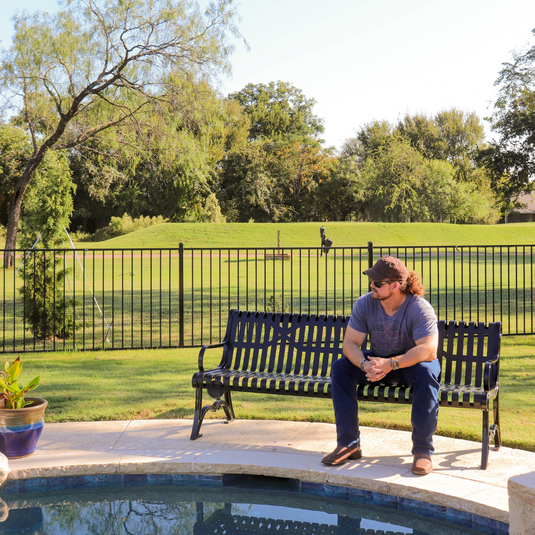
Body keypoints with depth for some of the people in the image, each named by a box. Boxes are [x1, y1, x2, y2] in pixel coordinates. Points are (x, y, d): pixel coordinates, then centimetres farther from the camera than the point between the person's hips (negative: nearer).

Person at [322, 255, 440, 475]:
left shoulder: (420, 308, -23)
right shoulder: (364, 304, -11)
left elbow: (428, 350, -33)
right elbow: (350, 343, -13)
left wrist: (391, 364, -41)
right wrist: (364, 364, -35)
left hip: (411, 364, -4)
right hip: (378, 361, 4)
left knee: (426, 373, -38)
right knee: (339, 368, -20)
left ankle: (422, 450, -27)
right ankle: (349, 444, -15)